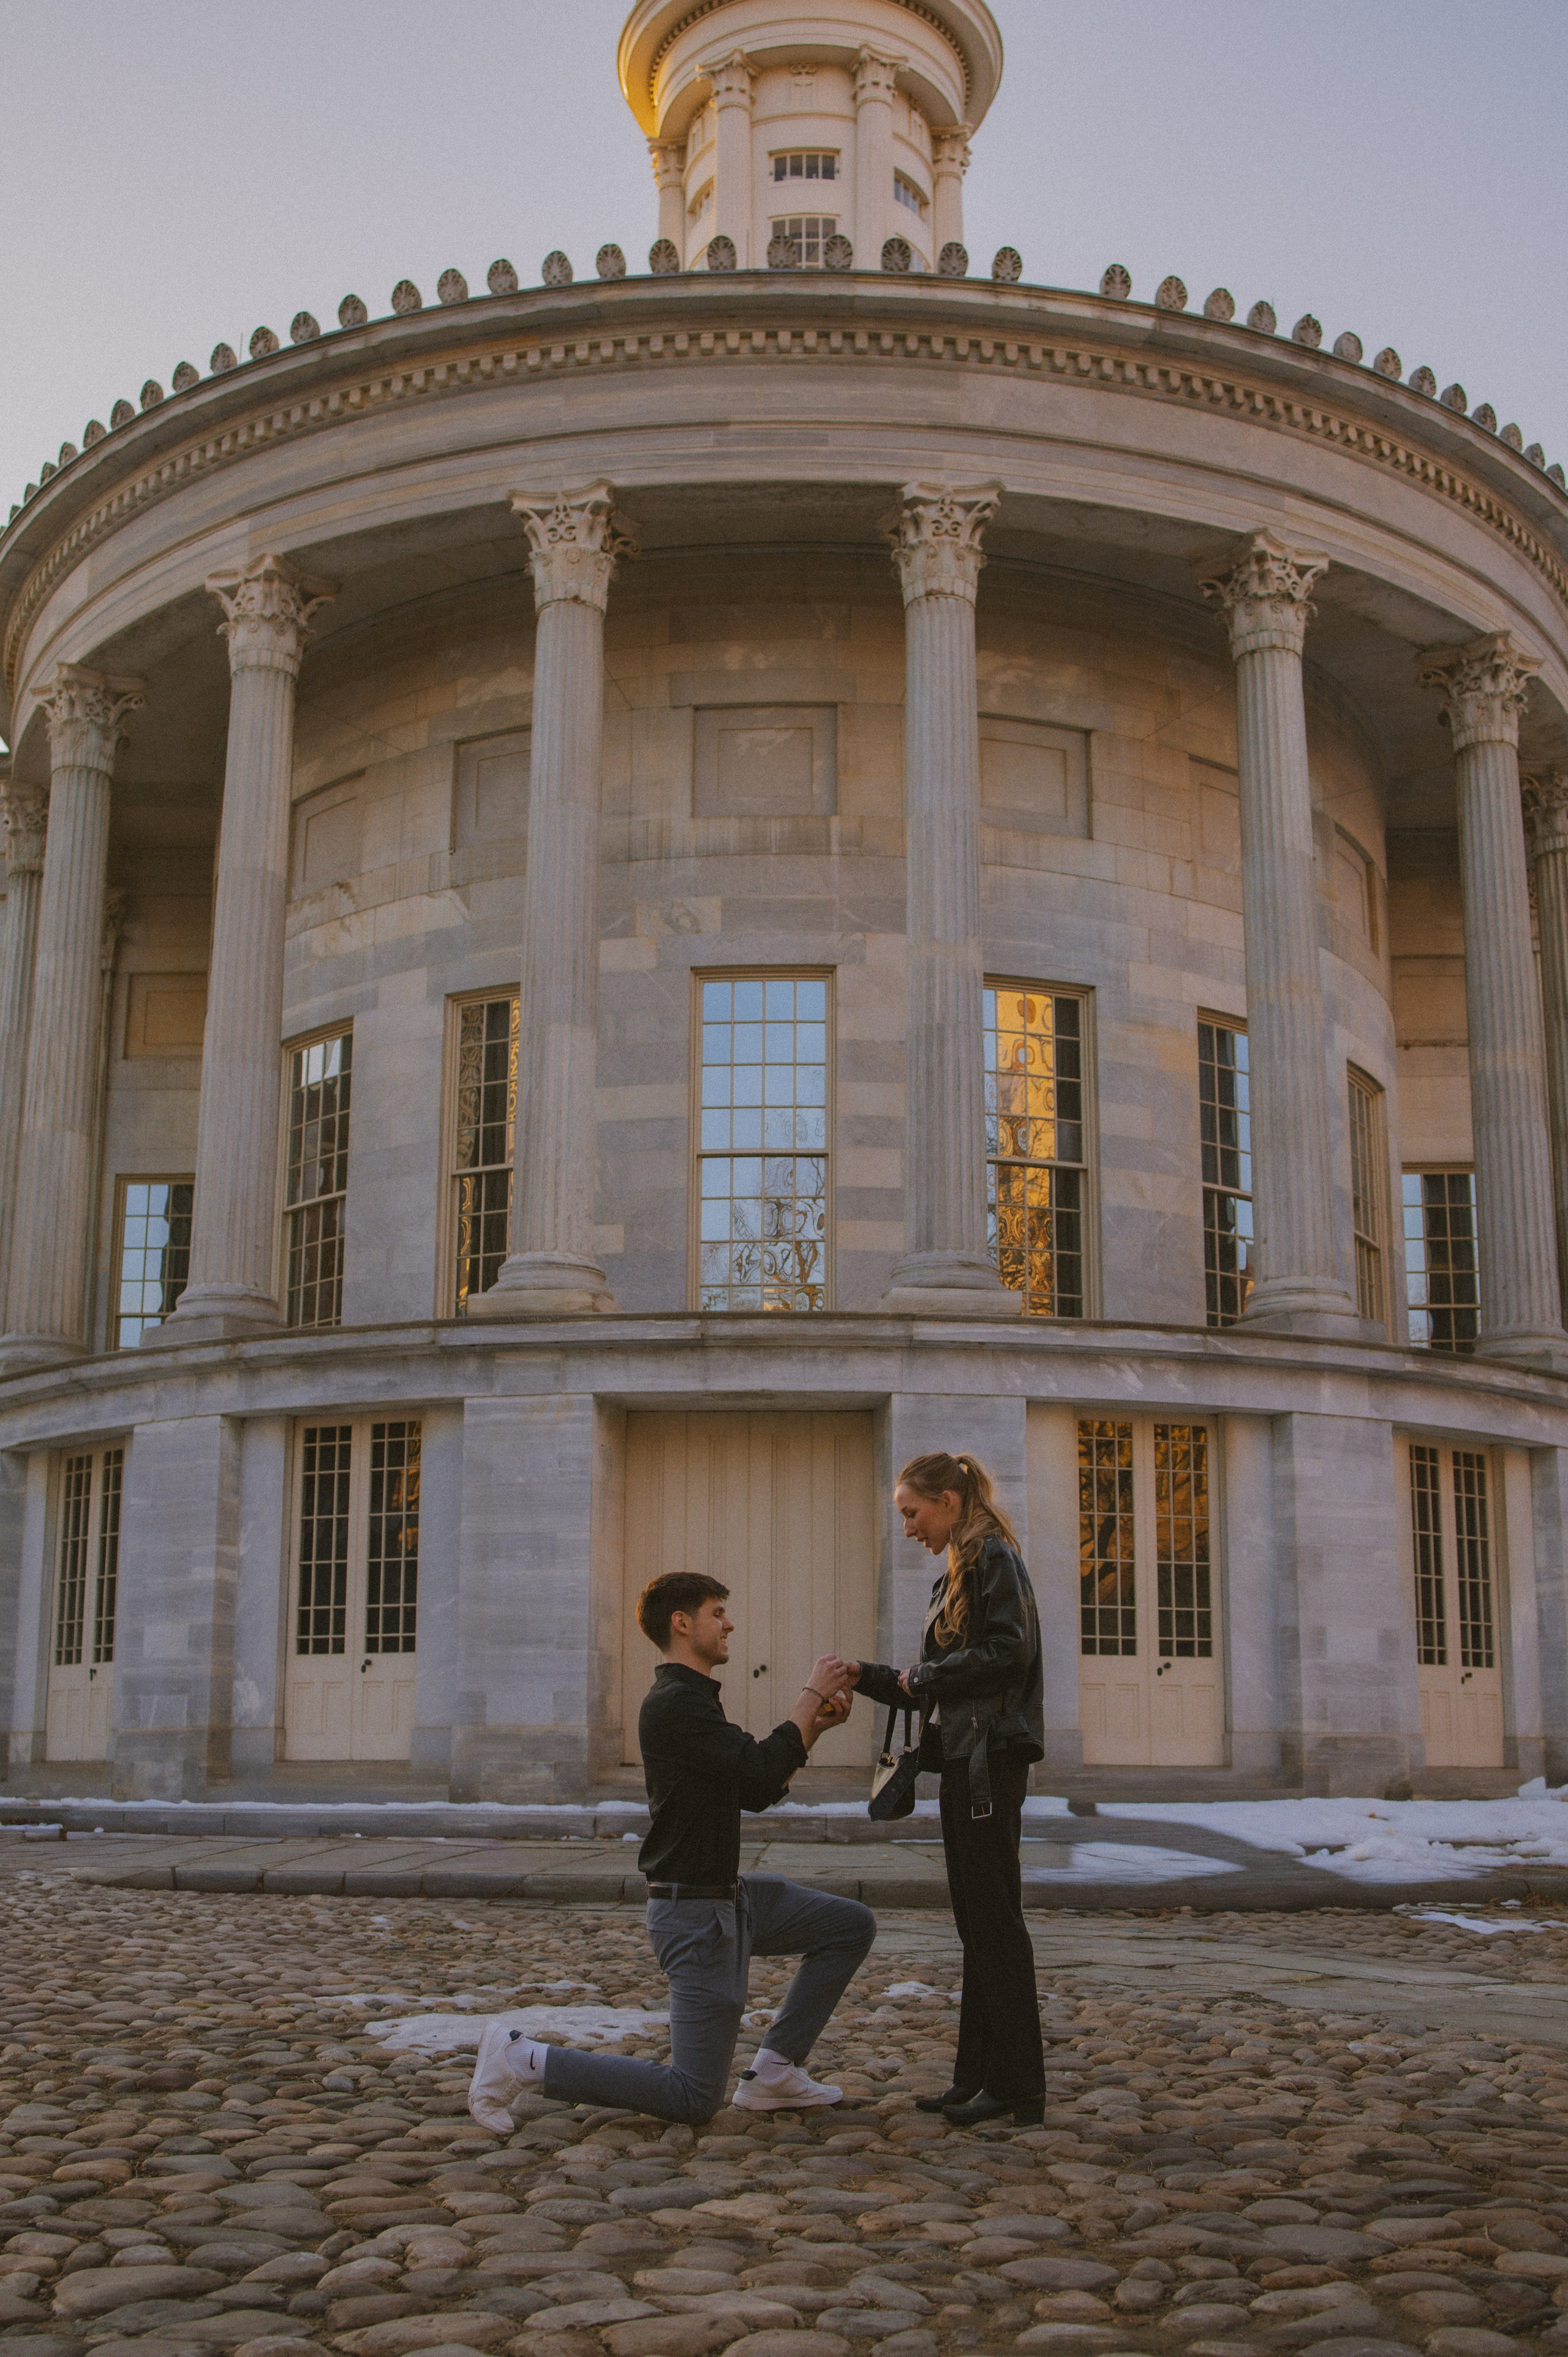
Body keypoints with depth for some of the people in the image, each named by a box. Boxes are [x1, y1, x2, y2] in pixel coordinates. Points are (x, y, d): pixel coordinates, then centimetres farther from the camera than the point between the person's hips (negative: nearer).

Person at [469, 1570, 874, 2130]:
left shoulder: (694, 1701, 14)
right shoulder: (674, 1704, -19)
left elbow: (757, 1793, 18)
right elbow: (762, 1769, -28)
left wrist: (816, 1723, 8)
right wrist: (811, 1695, -15)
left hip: (731, 1896, 10)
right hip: (694, 1910, -10)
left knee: (852, 1925, 12)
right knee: (694, 2099, -7)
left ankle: (772, 2073, 13)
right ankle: (521, 2059, -2)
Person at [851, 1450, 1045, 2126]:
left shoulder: (995, 1558, -7)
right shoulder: (953, 1576, 20)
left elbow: (1010, 1651, -20)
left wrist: (925, 1675, -9)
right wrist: (866, 1676, 11)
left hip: (991, 1757, -10)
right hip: (962, 1759, 10)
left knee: (994, 1918, -7)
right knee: (975, 1920, 10)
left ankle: (1018, 2091, -1)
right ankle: (978, 2080, 15)